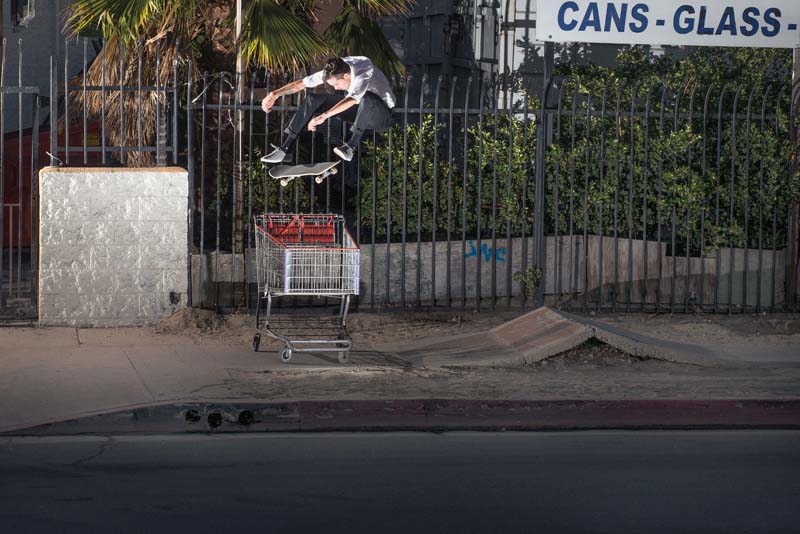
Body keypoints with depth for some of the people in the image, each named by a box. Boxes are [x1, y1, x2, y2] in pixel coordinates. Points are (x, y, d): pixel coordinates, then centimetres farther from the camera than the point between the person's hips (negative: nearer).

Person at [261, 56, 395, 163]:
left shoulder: (364, 73, -34)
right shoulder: (334, 71, -13)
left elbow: (353, 100, -49)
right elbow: (302, 83, -10)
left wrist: (323, 116, -56)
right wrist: (274, 94, -21)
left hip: (381, 114, -6)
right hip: (358, 111, 6)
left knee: (366, 97, -42)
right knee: (313, 99, -12)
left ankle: (350, 147, -35)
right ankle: (283, 148, -17)